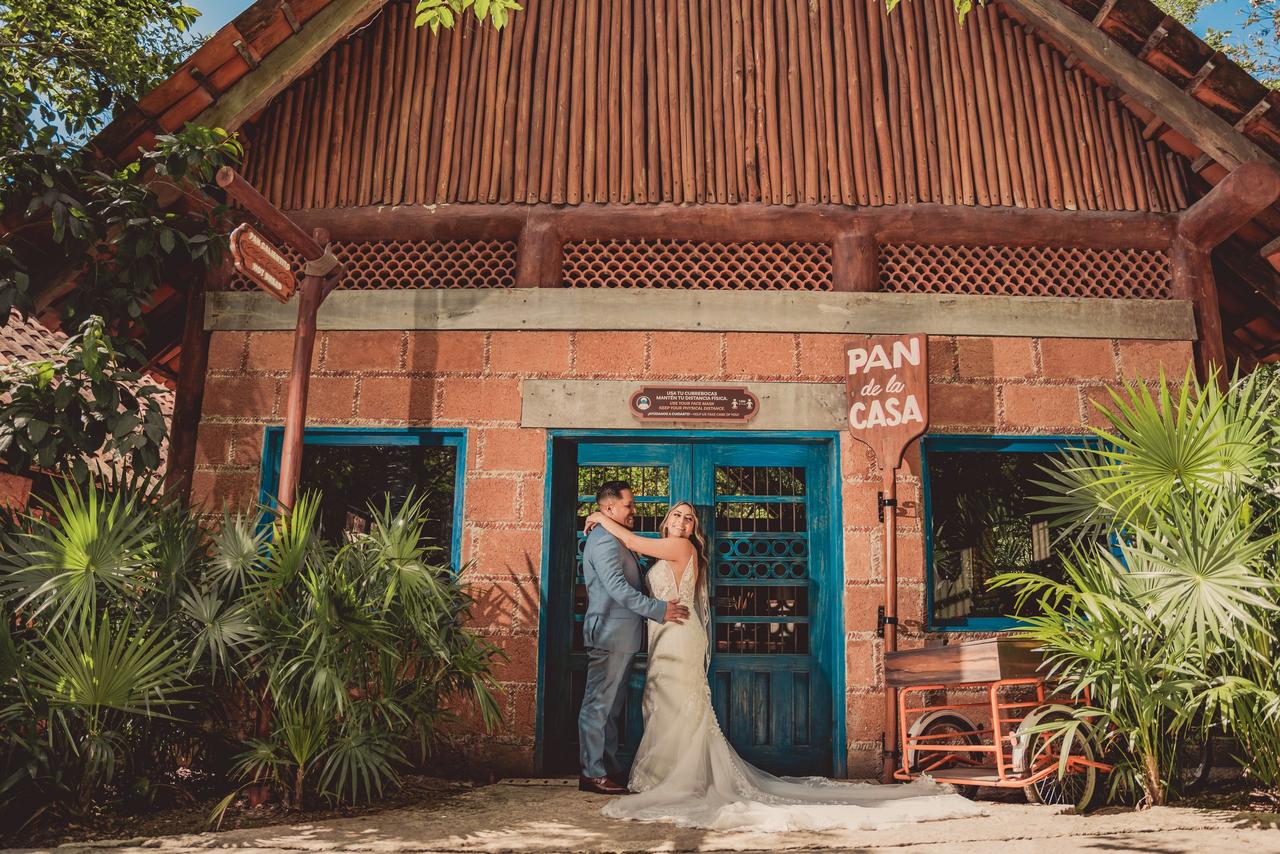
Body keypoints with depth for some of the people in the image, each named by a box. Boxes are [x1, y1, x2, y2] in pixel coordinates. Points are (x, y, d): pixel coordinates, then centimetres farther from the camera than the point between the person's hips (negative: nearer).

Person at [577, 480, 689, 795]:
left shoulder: (614, 541, 20)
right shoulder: (604, 540, -14)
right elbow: (619, 588, -22)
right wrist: (659, 610, -20)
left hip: (620, 636, 11)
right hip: (610, 634, -11)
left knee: (612, 706, 13)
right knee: (599, 704, -5)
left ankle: (609, 768, 20)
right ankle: (592, 773, 0)